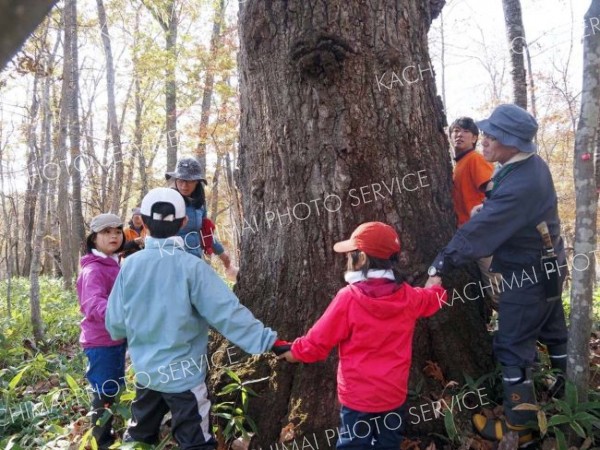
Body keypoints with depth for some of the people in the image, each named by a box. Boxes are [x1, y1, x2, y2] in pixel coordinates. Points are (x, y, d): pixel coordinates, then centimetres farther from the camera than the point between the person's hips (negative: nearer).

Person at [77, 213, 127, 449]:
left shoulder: (115, 265, 9)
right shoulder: (93, 270, -19)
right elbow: (94, 304, -36)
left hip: (116, 338, 9)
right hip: (101, 341, -9)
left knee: (116, 389, 20)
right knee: (105, 393, 1)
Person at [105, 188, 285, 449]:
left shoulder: (131, 265, -5)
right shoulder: (192, 266, -18)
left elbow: (115, 320, 2)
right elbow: (226, 312, -24)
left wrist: (131, 335, 25)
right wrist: (266, 340, -22)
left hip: (145, 370, 5)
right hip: (183, 374, -5)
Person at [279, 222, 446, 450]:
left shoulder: (349, 297, -21)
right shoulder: (408, 295, -5)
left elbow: (319, 340, -13)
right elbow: (433, 299, 19)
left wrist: (296, 351, 6)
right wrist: (436, 286, 42)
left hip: (358, 395, -4)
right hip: (394, 393, 4)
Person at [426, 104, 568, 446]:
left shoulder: (519, 186, -32)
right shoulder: (534, 164, -1)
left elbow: (479, 230, -30)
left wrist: (441, 265, -26)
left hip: (527, 276, -10)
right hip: (548, 267, 10)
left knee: (514, 349, 2)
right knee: (554, 335, 24)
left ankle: (518, 427, 15)